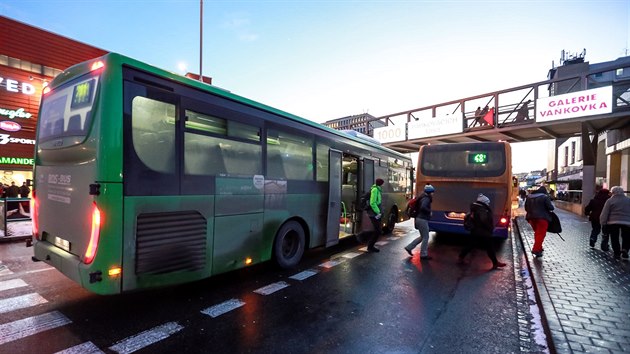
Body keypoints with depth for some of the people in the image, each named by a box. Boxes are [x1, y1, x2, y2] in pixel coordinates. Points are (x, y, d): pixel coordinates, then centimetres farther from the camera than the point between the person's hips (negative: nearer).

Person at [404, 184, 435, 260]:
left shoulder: (424, 198, 14)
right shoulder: (426, 199, -16)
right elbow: (423, 207, -33)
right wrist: (429, 212, -17)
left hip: (419, 219, 10)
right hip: (422, 220, -10)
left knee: (422, 237, 18)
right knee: (425, 237, 1)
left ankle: (409, 247, 19)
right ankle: (423, 254, 11)